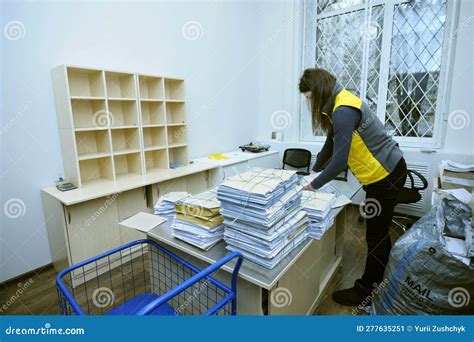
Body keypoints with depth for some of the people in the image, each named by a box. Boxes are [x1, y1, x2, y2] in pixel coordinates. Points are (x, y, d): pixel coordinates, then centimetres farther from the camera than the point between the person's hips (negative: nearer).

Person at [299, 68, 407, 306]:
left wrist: (314, 185, -15)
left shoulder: (343, 111, -25)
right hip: (385, 172, 10)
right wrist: (313, 173, 17)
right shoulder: (338, 106, 8)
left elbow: (339, 160, -27)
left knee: (376, 235, 3)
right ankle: (381, 282, 39)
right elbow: (330, 146, 14)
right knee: (379, 232, 20)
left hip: (386, 175, -10)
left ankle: (366, 291, 20)